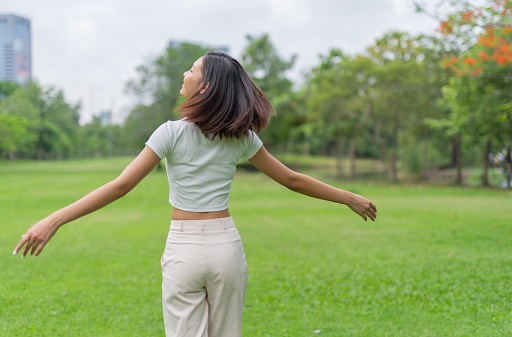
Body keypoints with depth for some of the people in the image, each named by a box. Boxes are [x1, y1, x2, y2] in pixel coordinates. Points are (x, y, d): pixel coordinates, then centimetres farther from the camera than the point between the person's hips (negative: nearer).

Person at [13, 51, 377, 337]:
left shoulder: (172, 133, -10)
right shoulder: (241, 136, 1)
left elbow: (120, 186, -15)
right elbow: (292, 179, 6)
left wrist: (54, 220, -15)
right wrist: (350, 198, 17)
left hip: (183, 250, -3)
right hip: (226, 246, 3)